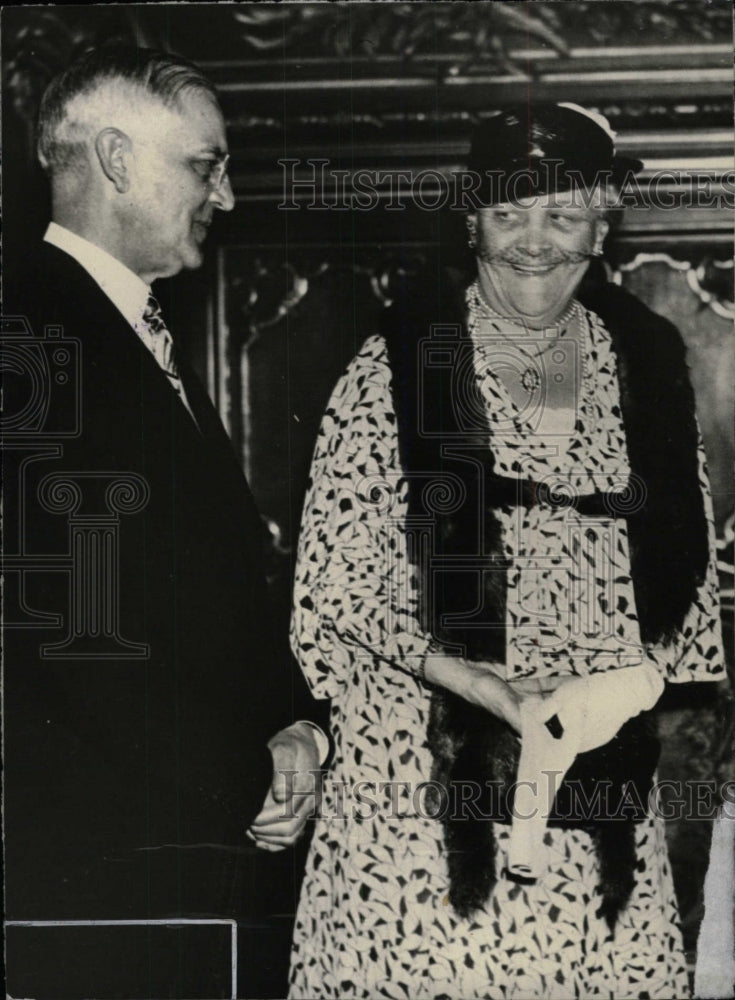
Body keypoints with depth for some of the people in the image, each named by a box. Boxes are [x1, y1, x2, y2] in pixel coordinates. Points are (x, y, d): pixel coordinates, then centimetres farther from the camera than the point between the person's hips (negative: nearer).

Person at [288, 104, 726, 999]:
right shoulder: (399, 364, -4)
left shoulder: (644, 365, 8)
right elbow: (336, 581, -6)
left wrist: (643, 678, -5)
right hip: (424, 764, -3)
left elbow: (684, 565, 14)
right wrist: (480, 683, -17)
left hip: (604, 751, 3)